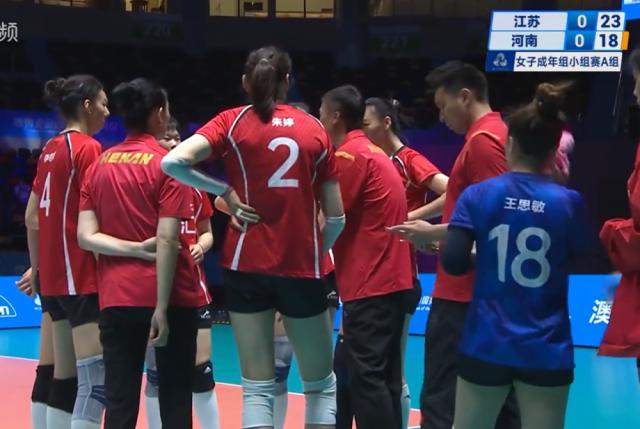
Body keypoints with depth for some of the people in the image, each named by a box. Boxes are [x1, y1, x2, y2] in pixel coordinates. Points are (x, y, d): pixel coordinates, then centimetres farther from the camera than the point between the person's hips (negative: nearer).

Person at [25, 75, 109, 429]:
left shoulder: (52, 148, 14)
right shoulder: (88, 148, -10)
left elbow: (32, 218, 18)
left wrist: (37, 268, 24)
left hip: (53, 277, 9)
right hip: (82, 277, -9)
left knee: (63, 375, 11)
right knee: (95, 380, -12)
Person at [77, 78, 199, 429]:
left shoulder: (98, 165, 8)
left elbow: (85, 236, 0)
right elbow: (167, 240, -14)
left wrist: (135, 249, -6)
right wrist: (162, 308, -15)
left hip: (116, 297, 4)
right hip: (167, 297, -4)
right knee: (175, 397, 5)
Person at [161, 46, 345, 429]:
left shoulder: (233, 122, 0)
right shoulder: (314, 128, 4)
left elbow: (173, 162, -15)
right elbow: (336, 217, 4)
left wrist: (225, 191, -3)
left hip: (248, 265, 0)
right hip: (302, 268, 0)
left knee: (258, 388, 6)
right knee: (321, 384, 14)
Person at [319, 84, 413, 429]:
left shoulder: (349, 154, -10)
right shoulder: (372, 152, 18)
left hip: (370, 285, -9)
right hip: (390, 280, 9)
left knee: (366, 378, -8)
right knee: (382, 377, 11)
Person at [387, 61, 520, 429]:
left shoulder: (482, 139, -14)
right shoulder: (498, 133, 15)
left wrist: (433, 233, -11)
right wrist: (441, 237, 13)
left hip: (463, 292, -10)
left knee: (441, 399, -6)